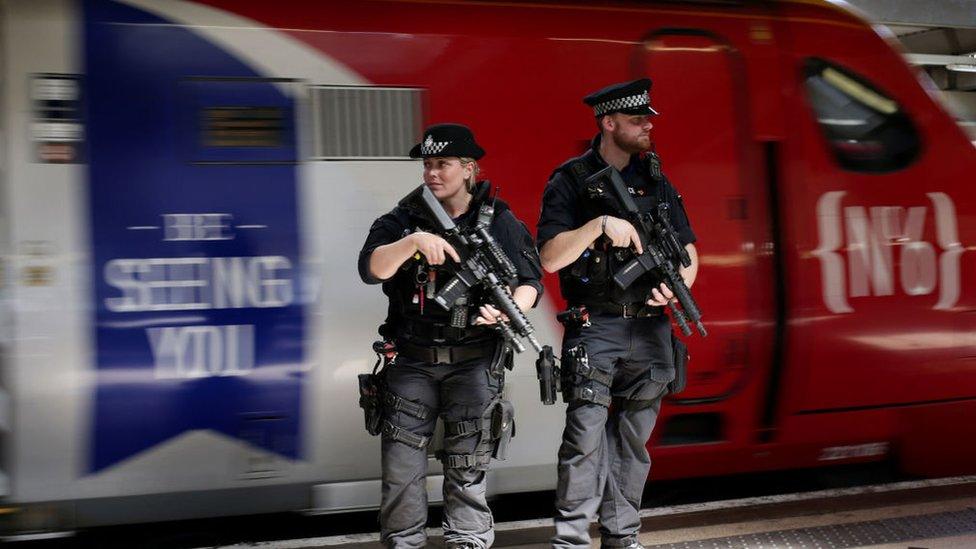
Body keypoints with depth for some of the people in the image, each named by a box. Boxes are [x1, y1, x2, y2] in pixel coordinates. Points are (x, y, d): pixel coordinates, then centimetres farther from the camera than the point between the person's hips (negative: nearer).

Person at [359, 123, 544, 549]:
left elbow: (530, 281, 0)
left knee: (467, 469, 3)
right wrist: (414, 241, -27)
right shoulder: (402, 221, 5)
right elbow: (371, 269, -11)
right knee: (401, 466, 3)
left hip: (474, 364, -1)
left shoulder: (499, 222, 2)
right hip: (413, 364, 2)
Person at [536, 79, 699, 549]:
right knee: (586, 436, -11)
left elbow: (688, 250, 14)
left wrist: (679, 283, -7)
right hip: (595, 328, -5)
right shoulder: (570, 182, -4)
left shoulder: (655, 179, 10)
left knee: (633, 440, 10)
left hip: (651, 328, 5)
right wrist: (601, 223, -24)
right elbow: (550, 258, -13)